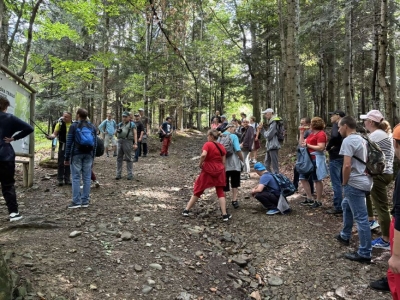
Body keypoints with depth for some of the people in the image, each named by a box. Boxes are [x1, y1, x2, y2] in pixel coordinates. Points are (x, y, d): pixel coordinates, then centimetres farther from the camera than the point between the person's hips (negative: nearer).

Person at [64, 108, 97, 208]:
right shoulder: (92, 127, 8)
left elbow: (69, 143, -6)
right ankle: (85, 201, 9)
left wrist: (66, 157, -1)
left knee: (76, 178, 0)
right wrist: (93, 156, 15)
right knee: (86, 178, 5)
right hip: (88, 154, 4)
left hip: (76, 154, -3)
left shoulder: (74, 126, -4)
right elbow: (95, 143, 8)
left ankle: (76, 201, -1)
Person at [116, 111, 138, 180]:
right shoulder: (119, 124, 18)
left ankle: (130, 174, 4)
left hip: (128, 141, -5)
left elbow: (135, 134, -3)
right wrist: (118, 131, -1)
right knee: (119, 158, 6)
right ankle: (118, 174, 12)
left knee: (128, 158, -2)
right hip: (120, 141, 5)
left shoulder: (132, 124, 4)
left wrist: (135, 143, -13)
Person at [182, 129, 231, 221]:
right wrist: (222, 172, 14)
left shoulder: (207, 144, -9)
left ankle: (186, 210, 18)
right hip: (219, 171, 3)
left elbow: (203, 155, -27)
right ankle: (225, 215, 8)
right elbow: (223, 162, 5)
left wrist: (200, 164, -11)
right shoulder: (222, 147, 6)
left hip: (208, 171, -3)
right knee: (220, 193, 12)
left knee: (198, 191, 10)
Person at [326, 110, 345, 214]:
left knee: (336, 183, -4)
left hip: (335, 157, -9)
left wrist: (328, 147, -16)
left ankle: (338, 207, 0)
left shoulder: (336, 125, -11)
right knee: (342, 182, 16)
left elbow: (334, 136, -31)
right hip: (343, 156, 9)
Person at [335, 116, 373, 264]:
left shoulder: (348, 140, -16)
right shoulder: (361, 139, 14)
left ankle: (364, 254, 4)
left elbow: (347, 165, -25)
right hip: (363, 180, 11)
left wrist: (344, 184, -11)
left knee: (361, 218, -4)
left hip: (355, 183, -10)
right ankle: (345, 236, 39)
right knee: (346, 205, 27)